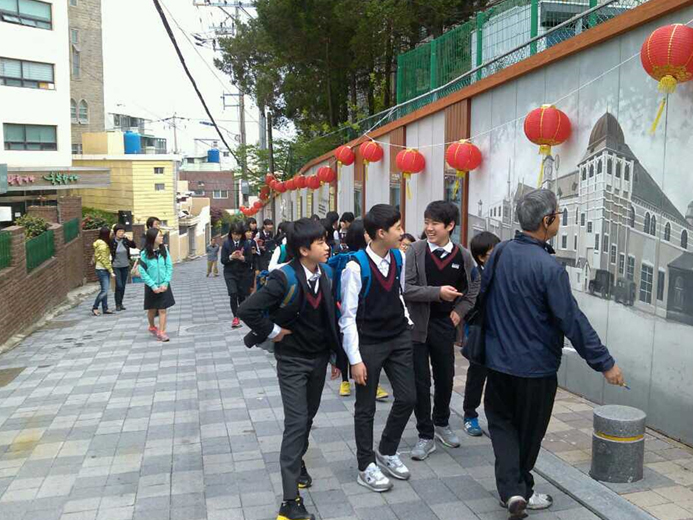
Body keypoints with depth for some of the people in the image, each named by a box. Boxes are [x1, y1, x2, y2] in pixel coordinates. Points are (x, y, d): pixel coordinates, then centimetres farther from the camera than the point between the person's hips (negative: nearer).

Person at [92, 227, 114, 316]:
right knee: (104, 290, -8)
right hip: (102, 269, -10)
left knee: (105, 290, 11)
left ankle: (105, 308, 15)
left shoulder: (104, 244, 12)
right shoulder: (102, 245, -16)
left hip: (105, 269, 10)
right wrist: (111, 271, -13)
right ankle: (94, 307, 2)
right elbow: (104, 260, -16)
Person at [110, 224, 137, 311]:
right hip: (116, 267, -4)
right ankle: (117, 305, 3)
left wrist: (131, 241, -10)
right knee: (119, 286, -8)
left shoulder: (125, 240, -4)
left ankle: (120, 303, 21)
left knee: (123, 286, 9)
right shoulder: (112, 241, -12)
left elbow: (134, 246, 8)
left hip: (125, 266, 4)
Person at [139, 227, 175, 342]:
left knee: (163, 309, -1)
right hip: (151, 286, -1)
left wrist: (165, 283, -12)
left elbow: (169, 267, -3)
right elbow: (142, 272, -11)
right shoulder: (144, 253, -11)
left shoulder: (164, 250, -3)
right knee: (152, 309, 14)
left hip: (163, 285, 1)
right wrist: (153, 285, -15)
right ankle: (152, 327, 39)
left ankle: (161, 332, 3)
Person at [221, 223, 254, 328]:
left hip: (244, 273, 1)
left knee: (242, 295, 7)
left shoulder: (246, 244, -3)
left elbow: (250, 260, -5)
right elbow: (223, 260, -5)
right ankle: (235, 317, -6)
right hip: (230, 273, -1)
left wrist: (241, 257, -24)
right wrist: (231, 257, -23)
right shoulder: (226, 243, -3)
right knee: (233, 294, -14)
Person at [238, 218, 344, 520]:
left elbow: (330, 316, 6)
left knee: (308, 417, 19)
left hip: (319, 358, 6)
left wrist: (336, 355, 10)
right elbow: (247, 310, -27)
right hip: (292, 361, -6)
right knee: (296, 422, -8)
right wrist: (272, 332, -15)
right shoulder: (284, 278, -23)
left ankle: (297, 460, 46)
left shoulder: (326, 273, -4)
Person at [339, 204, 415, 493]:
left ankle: (387, 451, 33)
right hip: (368, 343, -5)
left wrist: (407, 323, 9)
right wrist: (355, 359, -15)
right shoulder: (356, 266, -19)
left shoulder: (399, 258, -1)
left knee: (407, 397, 9)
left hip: (399, 338, 6)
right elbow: (348, 316, -15)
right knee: (366, 407, 7)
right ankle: (366, 467, 26)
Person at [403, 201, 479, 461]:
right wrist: (437, 292, -23)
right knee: (420, 381, 4)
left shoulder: (463, 255, -1)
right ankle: (426, 436, 18)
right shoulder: (416, 250, -9)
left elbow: (474, 288, 13)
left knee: (445, 378, 15)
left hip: (444, 326, 2)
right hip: (417, 326, -2)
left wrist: (460, 311, 1)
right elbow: (406, 288, -15)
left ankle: (442, 423, 39)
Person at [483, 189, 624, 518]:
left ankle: (512, 490, 3)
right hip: (536, 366, -5)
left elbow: (482, 299, 9)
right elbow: (572, 321, -20)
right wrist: (605, 363, -12)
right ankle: (523, 490, 31)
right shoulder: (548, 267, -22)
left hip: (498, 361, 5)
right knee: (529, 432, 14)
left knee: (502, 423, 16)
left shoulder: (500, 253, -2)